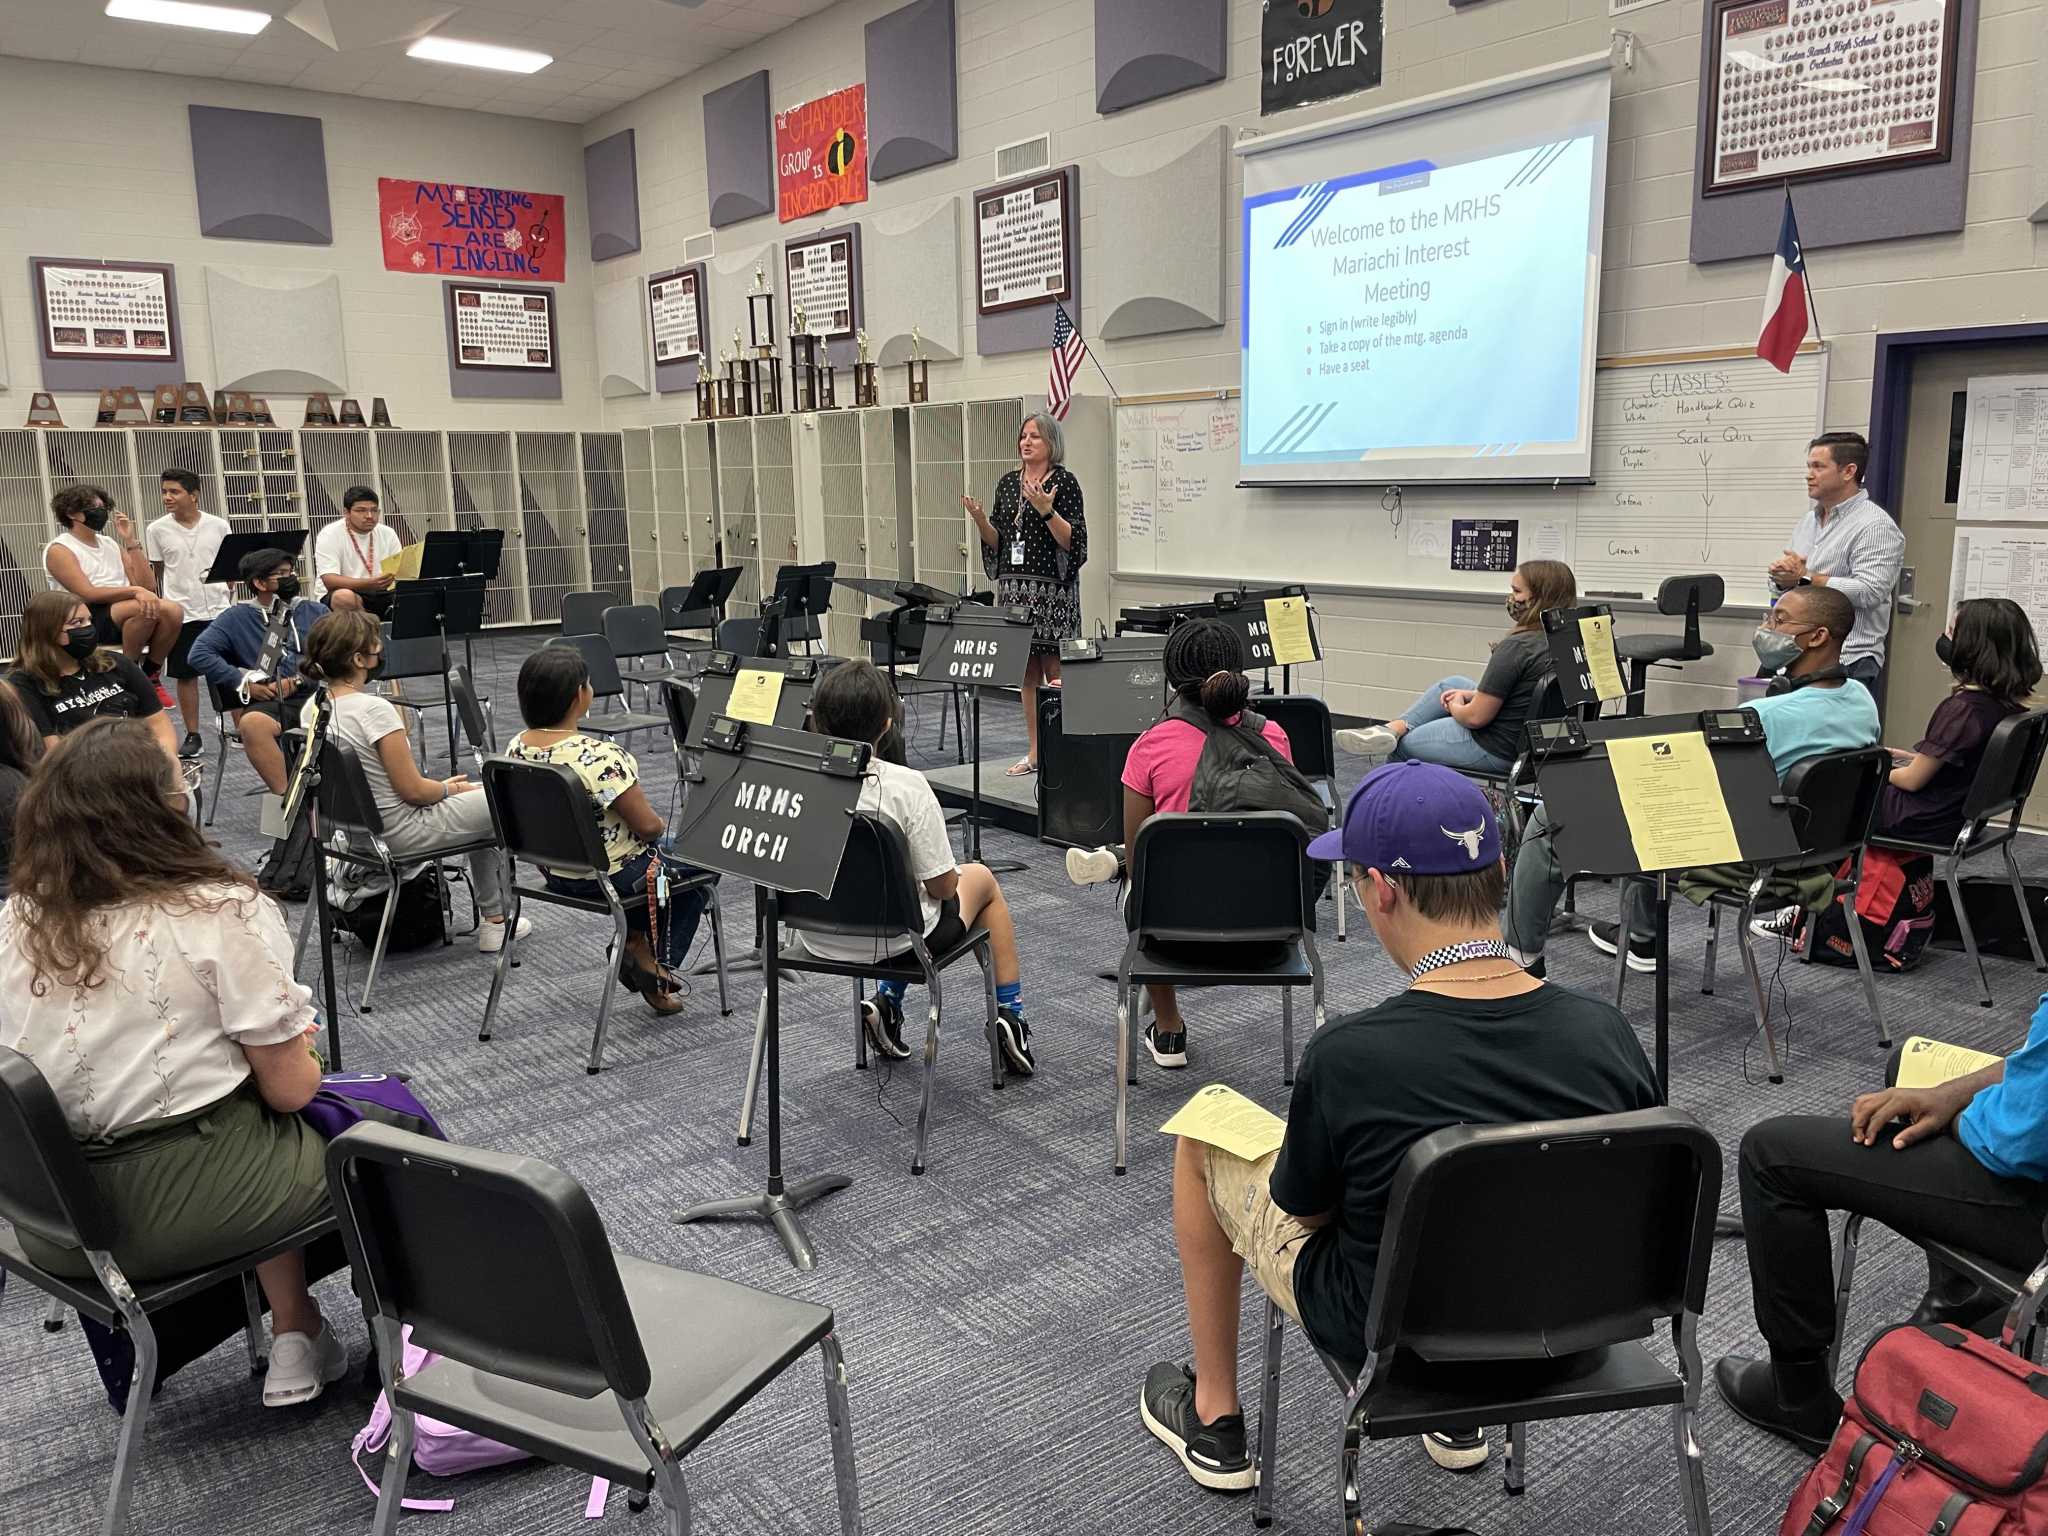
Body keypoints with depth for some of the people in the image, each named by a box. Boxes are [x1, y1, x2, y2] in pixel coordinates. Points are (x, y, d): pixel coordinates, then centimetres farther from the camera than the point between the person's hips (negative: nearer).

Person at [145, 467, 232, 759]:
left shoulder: (218, 526, 1)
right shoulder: (157, 530, 1)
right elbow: (154, 573, 7)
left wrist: (228, 598, 1)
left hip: (219, 610, 0)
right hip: (181, 613, 0)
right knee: (186, 676, 5)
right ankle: (193, 736, 14)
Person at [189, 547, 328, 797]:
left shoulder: (315, 612, 19)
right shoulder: (237, 618, 15)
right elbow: (200, 654, 5)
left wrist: (299, 681, -7)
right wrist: (246, 683, -5)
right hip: (270, 704, -1)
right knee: (251, 723, -37)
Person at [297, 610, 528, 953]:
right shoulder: (374, 709, -27)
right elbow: (413, 790, -22)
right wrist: (450, 789, -1)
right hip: (398, 834, -9)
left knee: (478, 803, 26)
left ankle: (490, 912, 33)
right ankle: (495, 921, 21)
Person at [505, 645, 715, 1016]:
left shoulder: (517, 748, -7)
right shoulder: (597, 756, -32)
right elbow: (648, 825, -25)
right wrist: (663, 825, -1)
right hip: (610, 877, -7)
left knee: (647, 849, 32)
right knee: (702, 859, 19)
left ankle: (635, 942, 25)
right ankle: (659, 967, 16)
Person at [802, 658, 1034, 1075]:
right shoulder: (905, 786, -25)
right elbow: (942, 886, -17)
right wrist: (948, 878, 6)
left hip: (817, 938, 5)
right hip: (893, 941, -4)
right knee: (982, 878, 26)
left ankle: (886, 1002, 26)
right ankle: (1011, 1021, 27)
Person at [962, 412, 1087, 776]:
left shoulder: (1064, 481, -5)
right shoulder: (1007, 483, 13)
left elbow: (1073, 541, -11)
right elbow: (997, 541, 14)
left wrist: (1046, 510, -23)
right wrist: (979, 518, -3)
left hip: (1052, 587, -6)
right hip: (1014, 584, 6)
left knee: (1054, 671, -6)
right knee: (1027, 672, 9)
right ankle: (1035, 751, 17)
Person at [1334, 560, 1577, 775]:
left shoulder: (1518, 646, -27)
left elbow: (1476, 717, -23)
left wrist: (1455, 706, -1)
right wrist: (1472, 695, 7)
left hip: (1496, 751, -9)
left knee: (1402, 743, 11)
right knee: (1452, 683, 25)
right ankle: (1393, 727, 18)